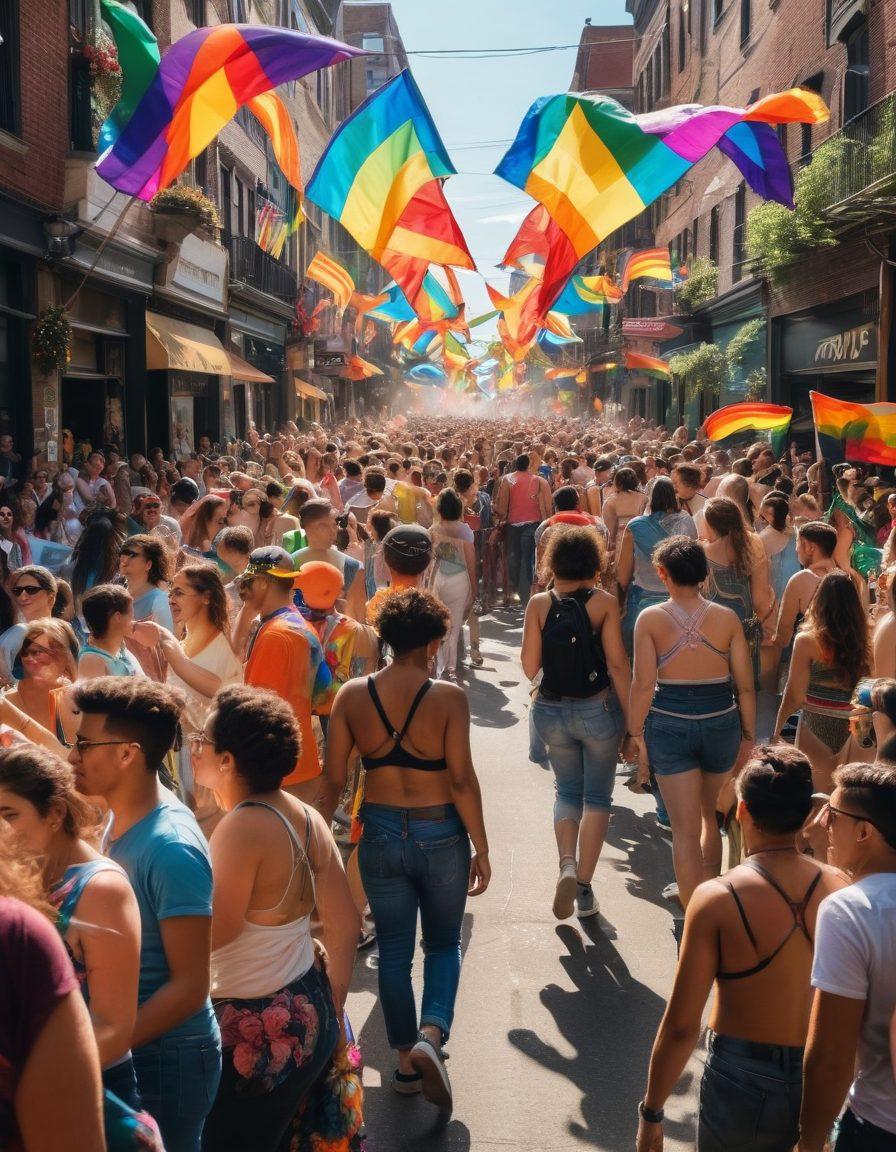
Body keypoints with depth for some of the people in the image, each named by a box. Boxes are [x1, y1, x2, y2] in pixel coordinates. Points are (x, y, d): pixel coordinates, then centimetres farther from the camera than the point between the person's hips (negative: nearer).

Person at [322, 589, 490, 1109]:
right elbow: (462, 780, -14)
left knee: (394, 949, 17)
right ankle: (431, 1034, -5)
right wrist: (482, 849, -4)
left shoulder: (352, 695, -6)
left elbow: (334, 780, -2)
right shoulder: (448, 697, -14)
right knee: (444, 943, 17)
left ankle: (407, 1062, 26)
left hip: (380, 834, 2)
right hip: (440, 834, -2)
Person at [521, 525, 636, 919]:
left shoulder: (540, 603, -5)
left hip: (551, 711, 2)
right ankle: (584, 888, 12)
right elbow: (617, 665, -11)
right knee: (597, 797, 14)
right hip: (597, 710, -2)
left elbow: (529, 667, -6)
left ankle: (567, 864, -2)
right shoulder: (604, 602, -9)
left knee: (567, 791, 21)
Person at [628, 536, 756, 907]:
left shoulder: (650, 618, -8)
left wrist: (637, 733, 0)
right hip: (720, 722, 3)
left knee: (685, 828, 3)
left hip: (669, 724, -3)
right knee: (709, 814, 25)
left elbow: (643, 685, -10)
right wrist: (748, 735, 9)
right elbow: (746, 686, -1)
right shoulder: (727, 618, -3)